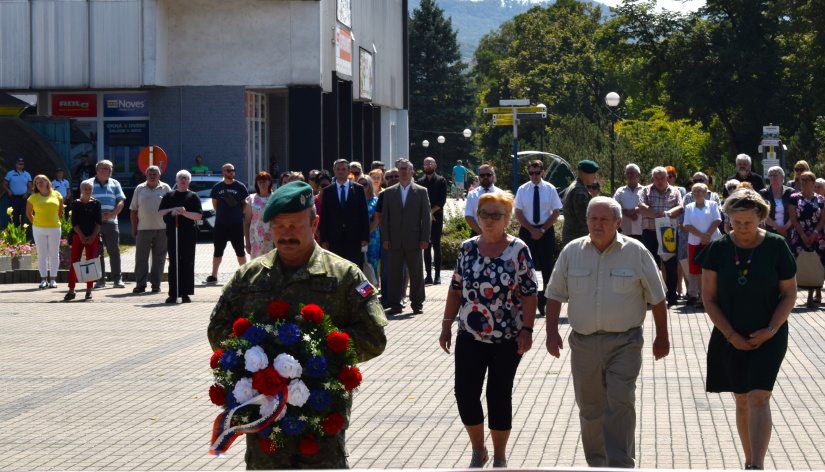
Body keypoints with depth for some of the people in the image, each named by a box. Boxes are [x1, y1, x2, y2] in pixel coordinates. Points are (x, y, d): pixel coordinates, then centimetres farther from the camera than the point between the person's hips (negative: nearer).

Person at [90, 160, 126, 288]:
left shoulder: (115, 184, 13)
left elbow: (121, 202, 8)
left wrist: (112, 214, -9)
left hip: (111, 223, 1)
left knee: (114, 251, -4)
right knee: (96, 252, 0)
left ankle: (117, 279, 0)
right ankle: (101, 279, 6)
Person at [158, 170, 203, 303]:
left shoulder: (193, 196, 7)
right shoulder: (169, 195, 13)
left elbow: (199, 215, 0)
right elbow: (160, 212, 9)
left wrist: (184, 213, -14)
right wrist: (172, 210, -8)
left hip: (188, 233, -2)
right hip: (172, 232, 2)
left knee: (187, 264, -2)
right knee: (173, 264, 2)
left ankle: (185, 294, 2)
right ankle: (173, 294, 3)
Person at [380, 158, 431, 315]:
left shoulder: (421, 192, 5)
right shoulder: (389, 192, 10)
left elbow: (426, 216, 2)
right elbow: (384, 217, 8)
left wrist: (425, 239, -5)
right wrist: (385, 238, -1)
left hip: (414, 240, -1)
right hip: (395, 241, 1)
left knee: (416, 273, 3)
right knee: (395, 273, 2)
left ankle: (417, 304, 12)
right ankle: (394, 304, 7)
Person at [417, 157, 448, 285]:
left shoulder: (441, 181, 4)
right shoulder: (420, 182, 11)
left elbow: (442, 200, -3)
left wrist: (432, 211, -12)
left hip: (436, 217, -3)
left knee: (436, 246, -3)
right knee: (426, 247, 3)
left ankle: (437, 276, -1)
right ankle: (428, 276, 6)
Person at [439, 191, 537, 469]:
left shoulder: (518, 250, -6)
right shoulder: (468, 248, 4)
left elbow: (529, 293, -7)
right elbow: (456, 289, 9)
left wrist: (527, 330, -14)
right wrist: (447, 324, 6)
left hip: (507, 340, -3)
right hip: (470, 337, 3)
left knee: (499, 396, 4)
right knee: (465, 394, -4)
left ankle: (500, 457, 20)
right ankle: (478, 450, 18)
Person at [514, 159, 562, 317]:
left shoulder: (550, 189, 1)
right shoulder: (522, 190, 2)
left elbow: (555, 213, 1)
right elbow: (518, 214, 0)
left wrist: (542, 230, -9)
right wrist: (532, 230, -10)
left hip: (546, 230, 0)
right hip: (527, 231, 0)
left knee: (547, 266, 0)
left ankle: (545, 300, 7)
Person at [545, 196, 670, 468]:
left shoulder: (636, 252, -1)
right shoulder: (571, 252, 5)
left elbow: (657, 298, 5)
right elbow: (555, 294, 9)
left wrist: (662, 338, 6)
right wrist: (552, 332, 0)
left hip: (624, 343, -3)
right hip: (584, 343, 3)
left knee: (620, 405, -12)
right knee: (589, 408, 10)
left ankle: (621, 466, -10)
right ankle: (596, 463, 25)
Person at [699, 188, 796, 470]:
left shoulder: (776, 246, -5)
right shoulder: (718, 249, -3)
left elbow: (789, 294, 0)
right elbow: (709, 298, -1)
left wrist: (771, 330, -11)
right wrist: (731, 335, -9)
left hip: (768, 338, -2)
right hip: (730, 339, 2)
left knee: (758, 398, -14)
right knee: (742, 401, 10)